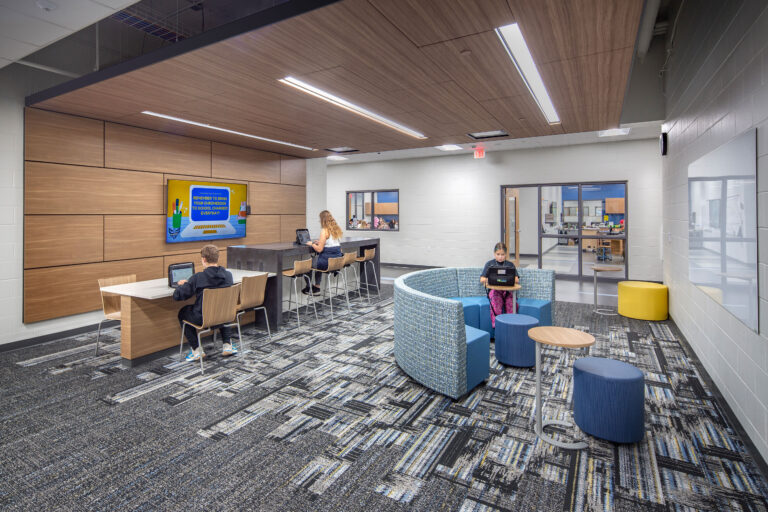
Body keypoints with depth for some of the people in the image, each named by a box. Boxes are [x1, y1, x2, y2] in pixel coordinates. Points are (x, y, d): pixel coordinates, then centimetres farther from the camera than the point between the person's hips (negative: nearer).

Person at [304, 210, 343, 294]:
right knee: (319, 262, 33)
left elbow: (319, 249, -18)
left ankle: (308, 287, 35)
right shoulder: (337, 229, 6)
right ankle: (317, 287, 35)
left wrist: (312, 244, 0)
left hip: (328, 261, -7)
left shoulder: (325, 231, -17)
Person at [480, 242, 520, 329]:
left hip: (508, 289, 1)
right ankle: (496, 326, -34)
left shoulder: (510, 265, 18)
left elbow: (517, 280, 10)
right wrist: (488, 279, -12)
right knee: (496, 301, -34)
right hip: (494, 289, -1)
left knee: (510, 302, -32)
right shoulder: (489, 264, 15)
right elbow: (482, 279, 10)